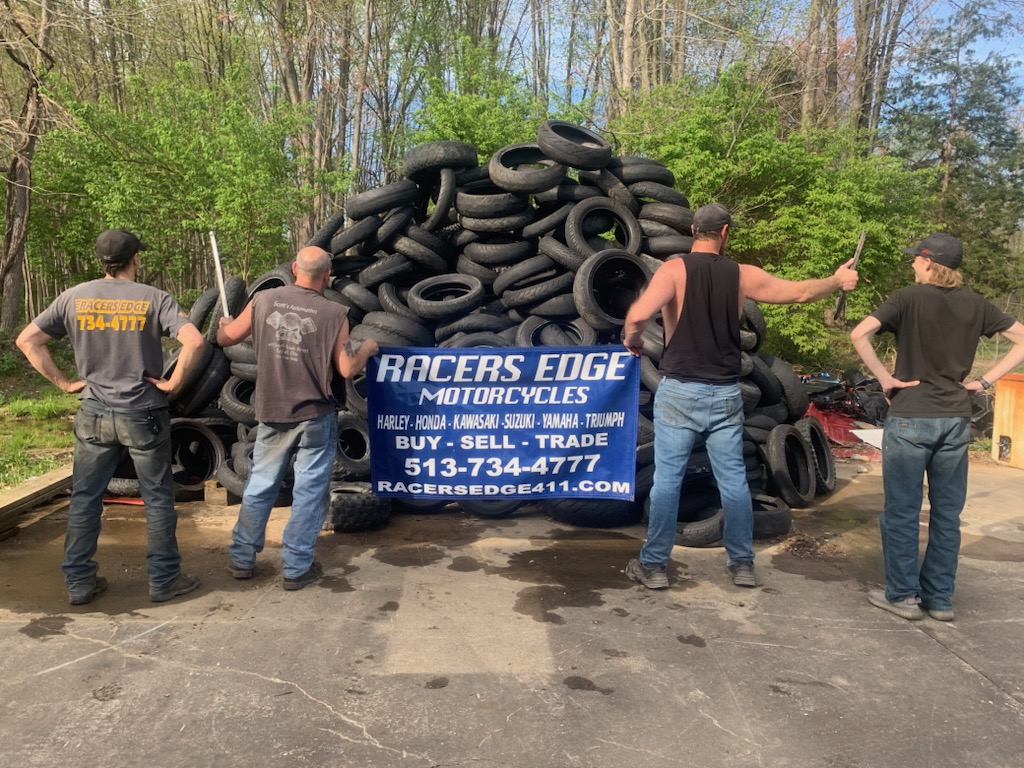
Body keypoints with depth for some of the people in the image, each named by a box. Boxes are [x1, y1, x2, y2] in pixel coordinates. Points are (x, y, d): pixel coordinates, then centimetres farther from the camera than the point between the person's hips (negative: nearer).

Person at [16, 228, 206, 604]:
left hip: (94, 415, 3)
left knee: (84, 499, 14)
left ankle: (79, 582, 20)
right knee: (157, 499, 9)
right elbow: (194, 340, -22)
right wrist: (173, 383, -11)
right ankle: (164, 579, 16)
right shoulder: (152, 298, -9)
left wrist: (64, 382, 6)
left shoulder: (74, 298, 1)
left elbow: (26, 340, 3)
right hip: (144, 415, -3)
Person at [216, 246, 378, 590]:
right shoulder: (334, 313, -11)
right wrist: (366, 349, 11)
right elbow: (347, 369, -9)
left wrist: (224, 324, 31)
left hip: (272, 414, 3)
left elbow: (224, 338, 8)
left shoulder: (263, 300, -3)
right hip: (315, 417, -3)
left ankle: (242, 558, 27)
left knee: (259, 485, 16)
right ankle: (296, 567, 13)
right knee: (309, 491, 7)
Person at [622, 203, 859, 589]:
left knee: (667, 479, 5)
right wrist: (837, 281, 31)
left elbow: (639, 314, -23)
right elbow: (799, 292, 12)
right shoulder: (742, 274, 2)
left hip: (680, 391, -3)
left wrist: (632, 340, -1)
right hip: (726, 394, 3)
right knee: (733, 479, 12)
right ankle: (742, 564, 24)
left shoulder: (674, 269, -8)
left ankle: (654, 565, 13)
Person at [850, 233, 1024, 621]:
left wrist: (885, 379, -11)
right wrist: (985, 381, 4)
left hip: (910, 417, -4)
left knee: (902, 511, 6)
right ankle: (939, 598, 20)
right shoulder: (975, 305, 7)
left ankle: (902, 595, 14)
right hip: (955, 419, 5)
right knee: (947, 512, 12)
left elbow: (859, 335, -20)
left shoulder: (910, 298, -7)